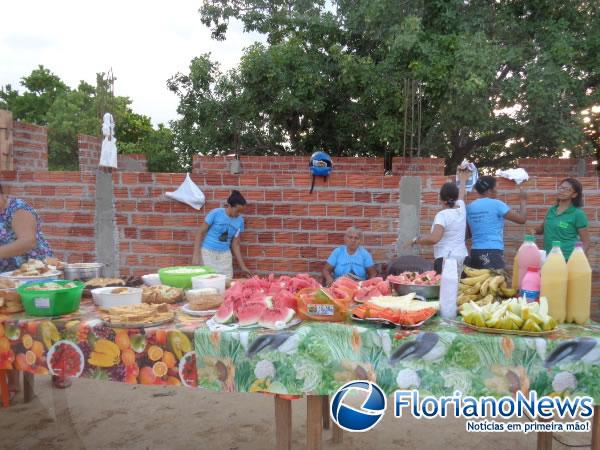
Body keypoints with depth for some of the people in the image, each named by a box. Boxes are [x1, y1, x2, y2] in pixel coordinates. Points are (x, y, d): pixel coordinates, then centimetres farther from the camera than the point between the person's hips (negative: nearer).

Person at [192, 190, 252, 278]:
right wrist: (196, 255, -15)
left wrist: (242, 266, 4)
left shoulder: (240, 221, 0)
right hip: (207, 253, -4)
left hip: (225, 255, 4)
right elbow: (200, 233, -8)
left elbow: (235, 245, 6)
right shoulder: (215, 213, -12)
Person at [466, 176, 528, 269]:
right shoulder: (496, 204, -6)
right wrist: (523, 200, 12)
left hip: (475, 252, 7)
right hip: (493, 253, -6)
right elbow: (522, 219, -3)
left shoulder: (469, 207, 10)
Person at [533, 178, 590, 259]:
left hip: (567, 259, -5)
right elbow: (543, 227, 23)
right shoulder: (552, 210, 7)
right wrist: (535, 230, 1)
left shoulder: (578, 213, -6)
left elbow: (586, 241, -4)